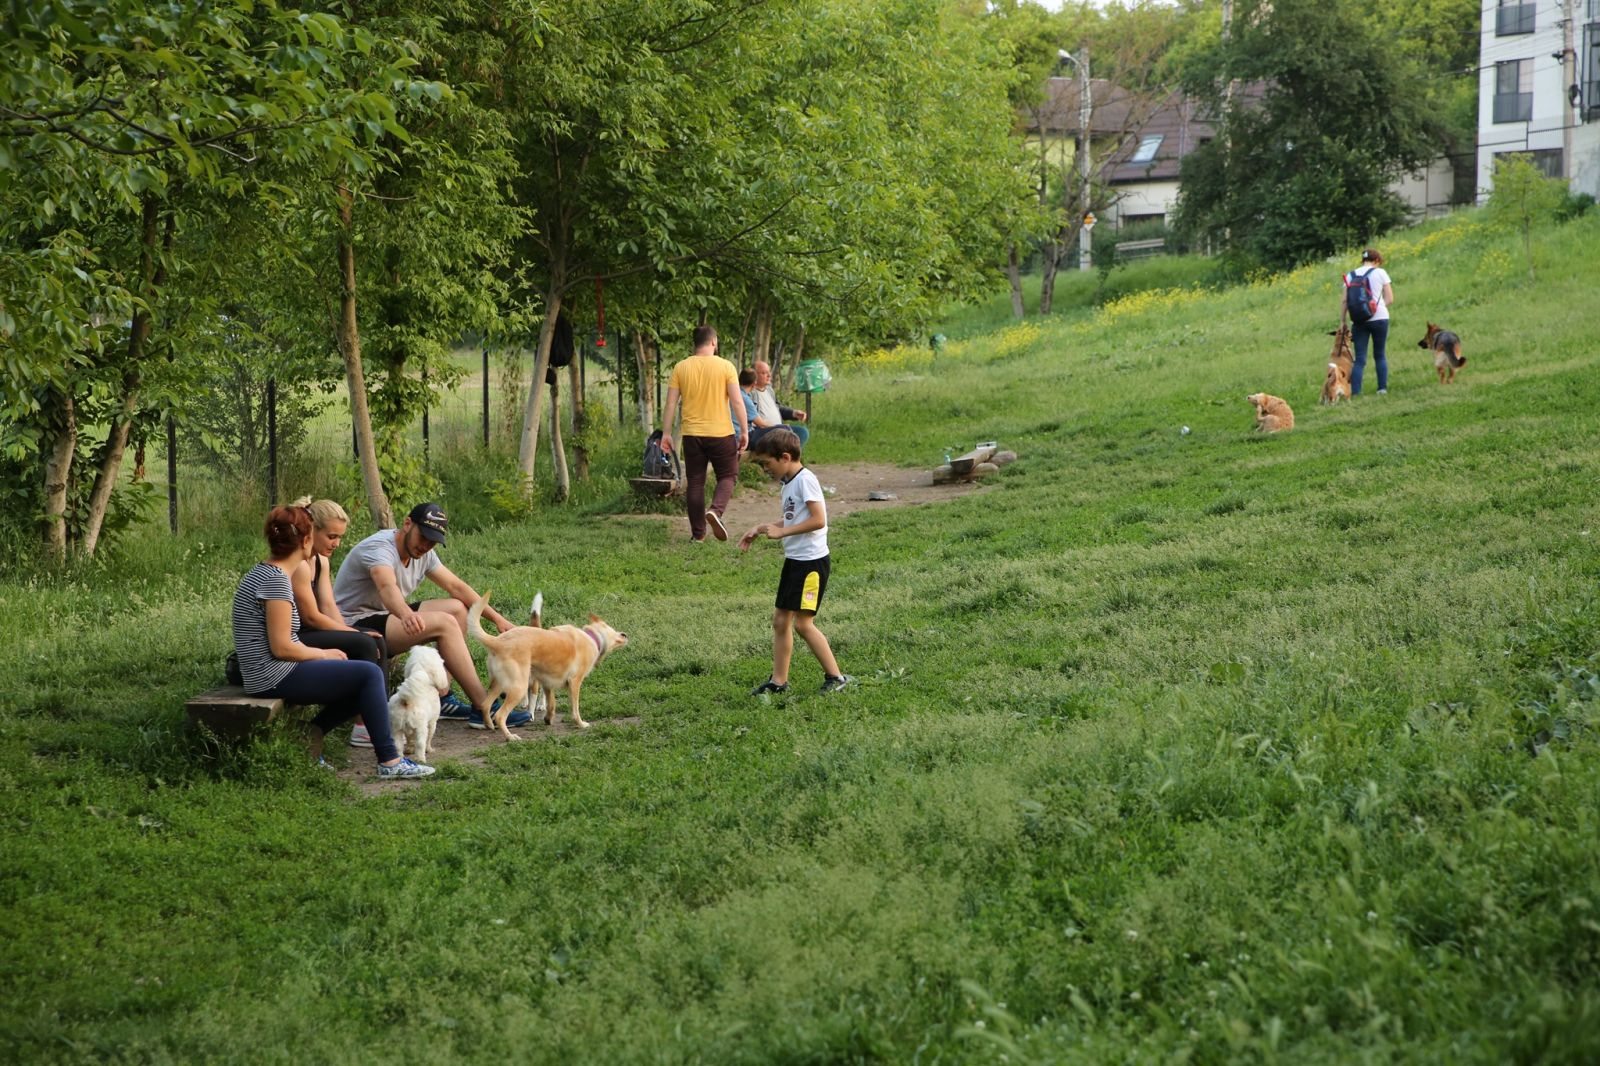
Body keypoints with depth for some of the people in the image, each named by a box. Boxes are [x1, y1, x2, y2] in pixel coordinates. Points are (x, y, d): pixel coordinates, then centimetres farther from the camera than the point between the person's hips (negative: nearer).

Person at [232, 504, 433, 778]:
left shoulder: (263, 572, 13)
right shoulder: (276, 580, -18)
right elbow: (281, 647, -21)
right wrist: (323, 654, -5)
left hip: (268, 676, 10)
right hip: (276, 676, -10)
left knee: (364, 681, 14)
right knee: (369, 674, -9)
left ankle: (313, 732, 7)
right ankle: (389, 762, -7)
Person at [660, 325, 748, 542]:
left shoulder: (681, 368, 1)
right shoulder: (725, 366, -6)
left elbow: (670, 404, 0)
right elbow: (737, 401, -9)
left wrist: (666, 433, 6)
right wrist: (744, 431, -2)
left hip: (692, 434, 2)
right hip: (721, 433, -2)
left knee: (695, 482, 10)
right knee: (727, 476, 12)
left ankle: (698, 533, 11)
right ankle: (716, 510, -15)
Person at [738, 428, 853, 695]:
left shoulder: (805, 480, -16)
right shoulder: (789, 483, 13)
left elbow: (818, 520, -23)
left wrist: (782, 532, -20)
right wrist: (760, 530, 13)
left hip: (812, 561, -10)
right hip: (794, 560, 10)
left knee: (803, 623, -9)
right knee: (780, 619, 10)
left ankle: (835, 676, -1)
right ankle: (779, 681, 16)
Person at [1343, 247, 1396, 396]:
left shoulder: (1351, 275, 8)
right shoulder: (1380, 272, 2)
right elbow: (1390, 299, -2)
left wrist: (1342, 322, 4)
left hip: (1359, 321, 1)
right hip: (1379, 318, -1)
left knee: (1359, 359, 2)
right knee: (1380, 355, 14)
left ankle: (1355, 391, -10)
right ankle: (1383, 387, 10)